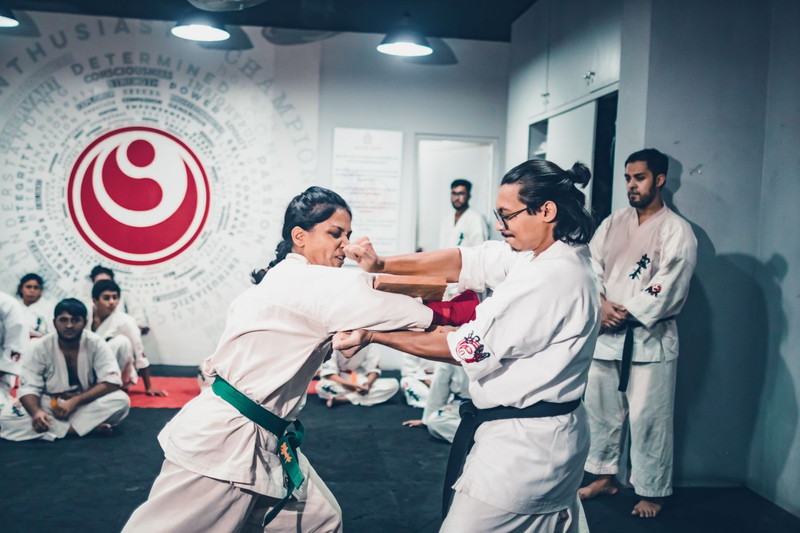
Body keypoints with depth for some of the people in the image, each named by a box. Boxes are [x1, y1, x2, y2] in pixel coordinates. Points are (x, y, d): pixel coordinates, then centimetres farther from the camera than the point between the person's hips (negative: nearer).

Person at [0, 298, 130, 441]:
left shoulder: (95, 344, -13)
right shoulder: (41, 347, -10)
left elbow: (112, 382, -18)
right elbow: (28, 386, -12)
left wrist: (75, 401, -28)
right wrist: (36, 412, -34)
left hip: (86, 405, -2)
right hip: (50, 406, 2)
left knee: (122, 400, -30)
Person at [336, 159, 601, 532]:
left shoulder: (554, 278, -27)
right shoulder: (543, 252, 3)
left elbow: (469, 348, -23)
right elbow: (464, 261, -2)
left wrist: (373, 336, -17)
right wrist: (382, 264, -12)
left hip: (523, 446, -10)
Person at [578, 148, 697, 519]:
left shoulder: (677, 231, -6)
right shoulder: (614, 223, 10)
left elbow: (668, 290, -13)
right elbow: (592, 264, 4)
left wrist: (625, 314, -13)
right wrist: (602, 304, -12)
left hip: (649, 339, -5)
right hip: (606, 334, 6)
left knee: (648, 418, 0)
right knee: (601, 410, 14)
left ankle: (651, 491, 17)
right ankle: (605, 477, 32)